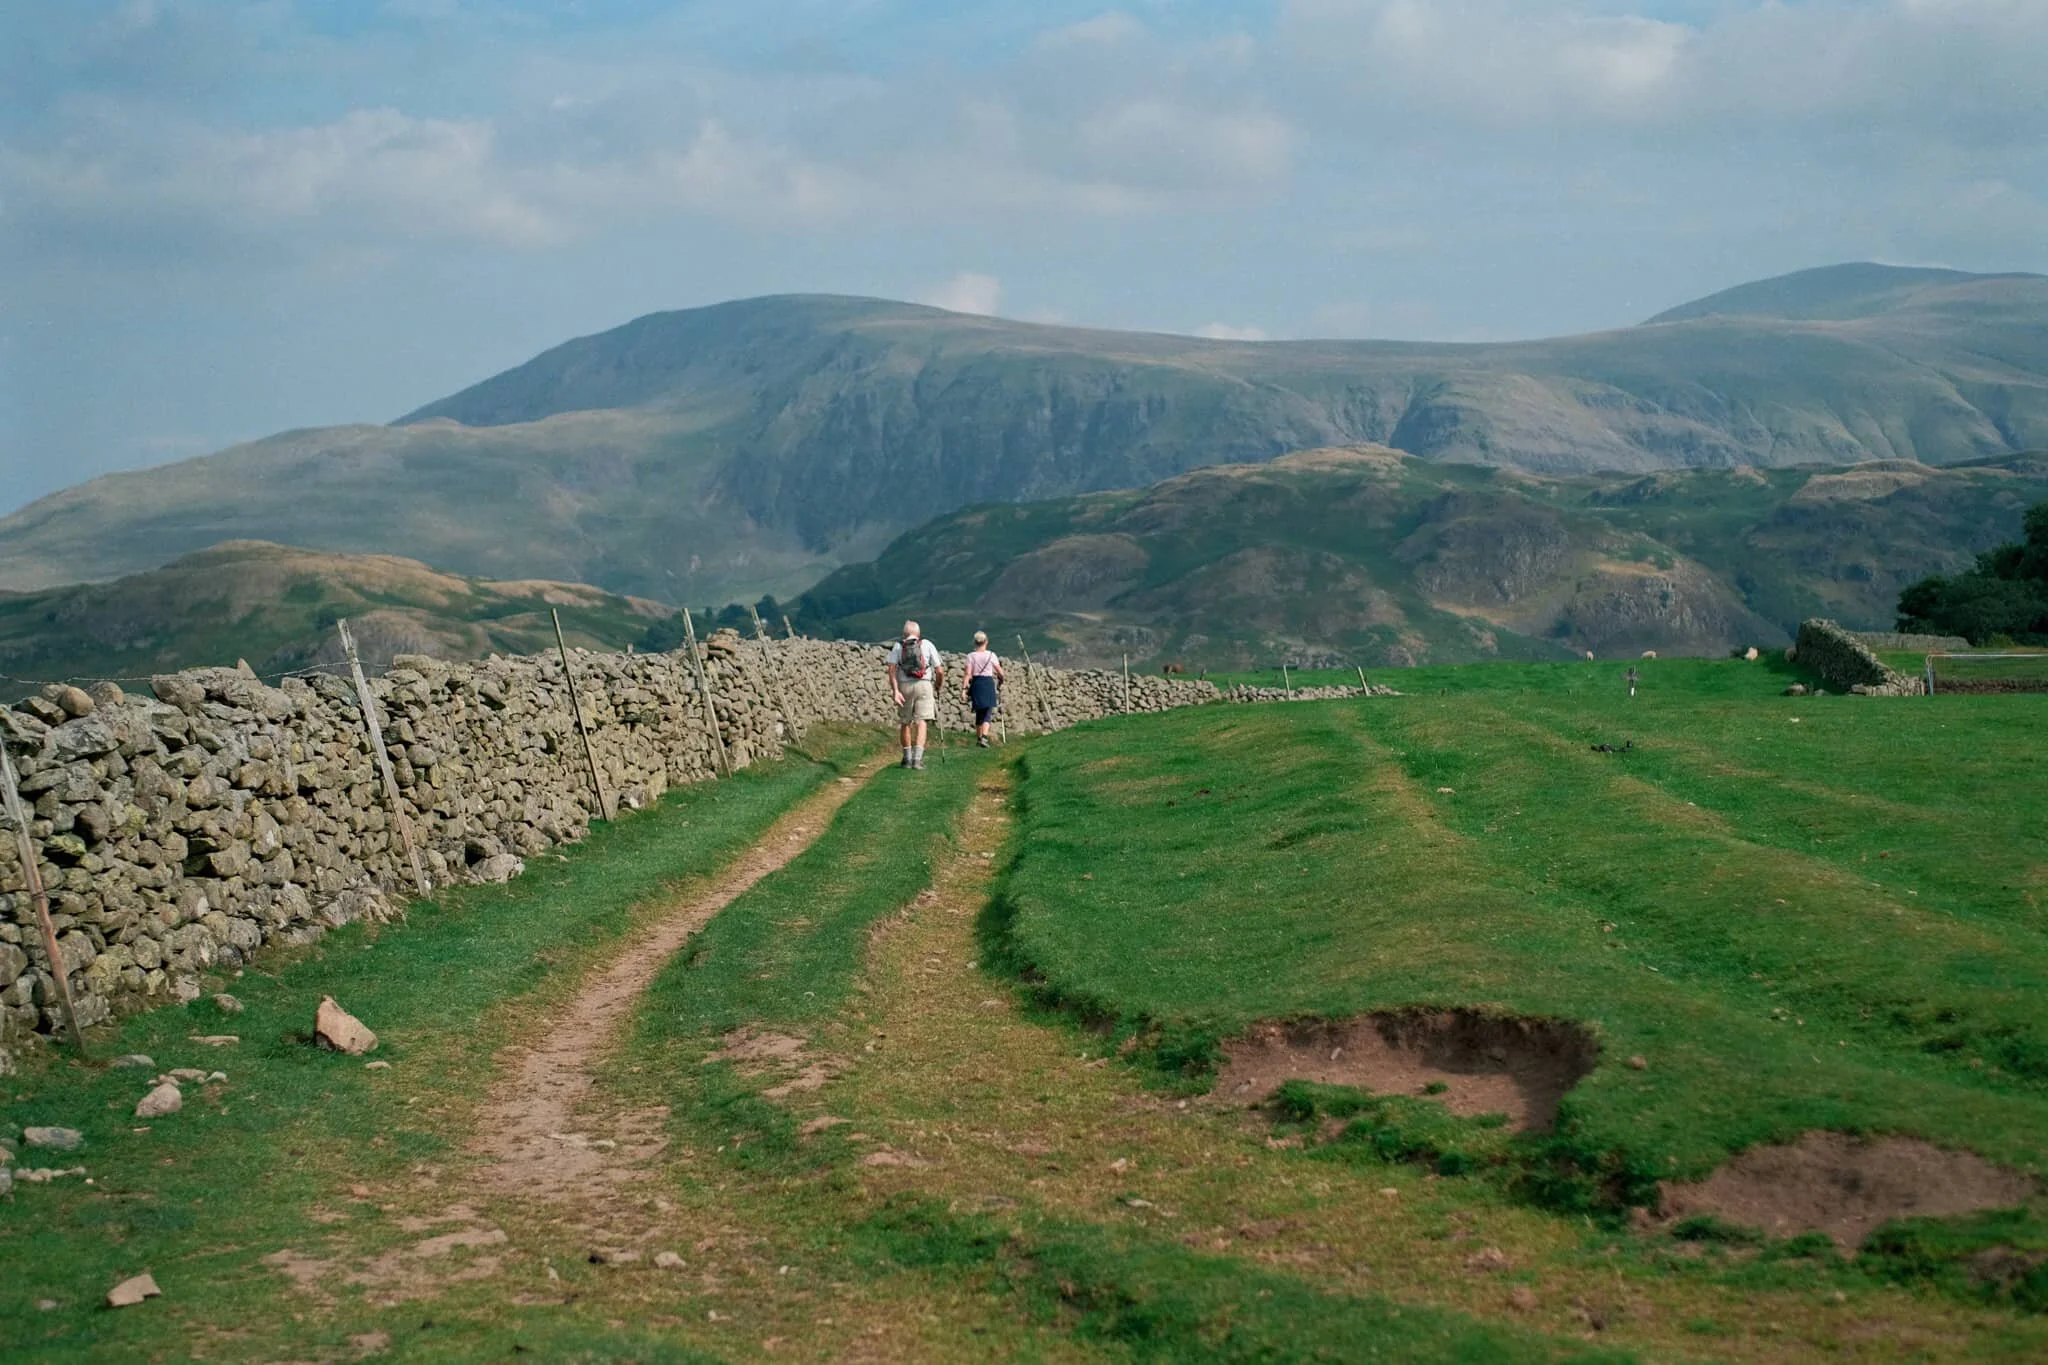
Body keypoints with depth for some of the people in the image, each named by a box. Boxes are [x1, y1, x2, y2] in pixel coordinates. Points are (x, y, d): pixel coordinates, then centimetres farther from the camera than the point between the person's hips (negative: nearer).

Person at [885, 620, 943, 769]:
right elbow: (940, 671, 8)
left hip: (904, 686, 1)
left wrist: (895, 690, -9)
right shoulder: (928, 645, 11)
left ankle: (907, 759, 22)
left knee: (906, 723, 14)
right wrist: (937, 688, 24)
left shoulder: (898, 646, 13)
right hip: (924, 685, -1)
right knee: (920, 722, -7)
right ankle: (917, 759, -19)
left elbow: (891, 669, -3)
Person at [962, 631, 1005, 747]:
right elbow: (1000, 672, 1)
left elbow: (968, 674, -7)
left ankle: (979, 738, 24)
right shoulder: (991, 655, -2)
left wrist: (964, 688, -8)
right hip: (988, 683, -2)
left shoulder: (971, 656, 1)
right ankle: (984, 737, -23)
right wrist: (1001, 680, 21)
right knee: (987, 713, -3)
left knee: (979, 712, 16)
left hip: (975, 684, 2)